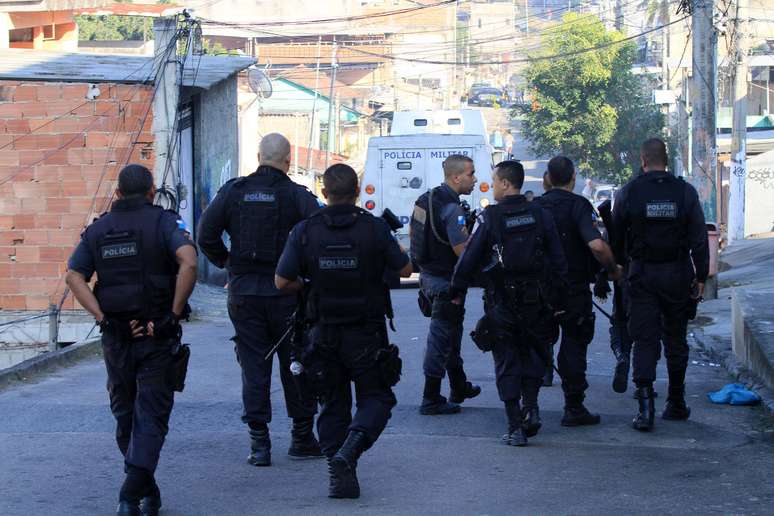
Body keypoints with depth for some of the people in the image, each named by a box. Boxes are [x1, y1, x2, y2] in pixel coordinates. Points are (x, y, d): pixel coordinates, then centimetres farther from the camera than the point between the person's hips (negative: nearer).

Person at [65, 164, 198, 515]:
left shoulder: (98, 229, 8)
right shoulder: (162, 222, -3)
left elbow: (74, 276, -3)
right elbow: (188, 263, -20)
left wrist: (101, 317, -7)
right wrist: (175, 313, -14)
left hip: (115, 337, 3)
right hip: (157, 336, -3)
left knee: (125, 416, 18)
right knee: (151, 416, 0)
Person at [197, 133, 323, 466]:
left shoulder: (233, 191, 1)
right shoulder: (296, 195, -6)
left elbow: (206, 235, -3)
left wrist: (226, 262, 10)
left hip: (243, 291, 2)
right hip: (286, 292, -2)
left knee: (253, 367, 6)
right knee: (294, 364, 10)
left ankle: (259, 443, 3)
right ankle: (302, 436, 16)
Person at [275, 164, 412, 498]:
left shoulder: (305, 231, -6)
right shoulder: (374, 228, -10)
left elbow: (282, 282, -6)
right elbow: (405, 270, -2)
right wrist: (396, 250, 18)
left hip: (324, 332, 2)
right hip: (367, 332, -2)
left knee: (333, 404, 15)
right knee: (376, 398, 10)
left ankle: (339, 474, 7)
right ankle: (349, 451, -16)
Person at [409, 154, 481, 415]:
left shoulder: (425, 199, 6)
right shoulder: (452, 209, -24)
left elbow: (412, 231, 19)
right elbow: (463, 251, -26)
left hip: (428, 274, 10)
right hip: (445, 281, -10)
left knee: (451, 330, 23)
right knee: (441, 337, -2)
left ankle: (459, 388, 37)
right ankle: (431, 399, 3)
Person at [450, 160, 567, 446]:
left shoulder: (491, 218, -9)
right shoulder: (540, 215, 1)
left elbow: (470, 258, -7)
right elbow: (558, 259, 2)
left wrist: (457, 290, 5)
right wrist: (555, 294, 10)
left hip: (502, 301, -3)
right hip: (536, 301, 3)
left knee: (507, 362, 5)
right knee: (533, 354, 21)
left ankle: (515, 426, 1)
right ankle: (531, 407, 5)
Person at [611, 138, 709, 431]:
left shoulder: (628, 193, -4)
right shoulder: (685, 192, -3)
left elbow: (616, 238, 4)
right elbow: (699, 239, -3)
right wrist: (701, 276, 3)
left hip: (642, 275, -1)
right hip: (677, 275, 1)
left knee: (645, 340, -1)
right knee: (675, 340, 13)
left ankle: (645, 405, -15)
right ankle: (676, 404, 22)